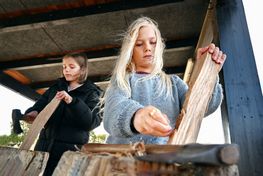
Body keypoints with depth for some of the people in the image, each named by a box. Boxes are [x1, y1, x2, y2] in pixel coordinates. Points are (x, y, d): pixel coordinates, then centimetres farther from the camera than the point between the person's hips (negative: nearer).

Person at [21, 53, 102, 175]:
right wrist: (33, 112, -10)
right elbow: (40, 105, 13)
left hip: (70, 149, -4)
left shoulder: (91, 93, -1)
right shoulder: (56, 87, 15)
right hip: (45, 145, 5)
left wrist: (72, 101, -24)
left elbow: (91, 122, -12)